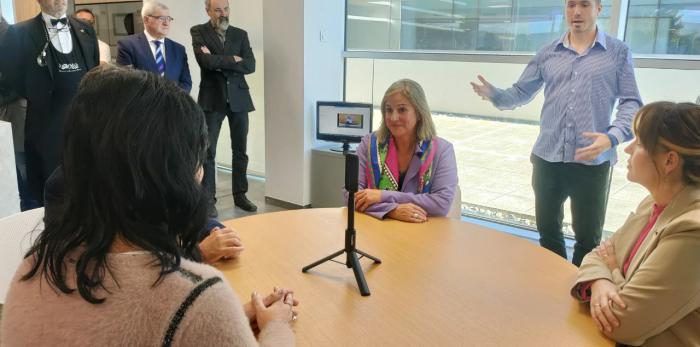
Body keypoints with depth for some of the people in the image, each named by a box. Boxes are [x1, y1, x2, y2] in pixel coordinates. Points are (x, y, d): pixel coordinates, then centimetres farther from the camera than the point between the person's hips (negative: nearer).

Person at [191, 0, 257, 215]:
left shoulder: (240, 34, 9)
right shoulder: (198, 32, 1)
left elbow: (250, 65, -5)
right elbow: (205, 61, -16)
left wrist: (219, 61, -11)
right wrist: (232, 60, -8)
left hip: (238, 98, 3)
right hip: (212, 98, -3)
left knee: (240, 150, 9)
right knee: (208, 152, -1)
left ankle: (240, 195, 20)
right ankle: (208, 198, 9)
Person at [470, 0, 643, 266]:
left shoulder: (618, 52, 2)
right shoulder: (547, 54, 8)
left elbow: (631, 103, -2)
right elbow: (521, 93, 8)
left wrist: (613, 137, -19)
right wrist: (494, 95, -13)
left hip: (593, 162, -2)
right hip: (547, 159, 3)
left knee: (588, 237, 10)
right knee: (547, 230, 16)